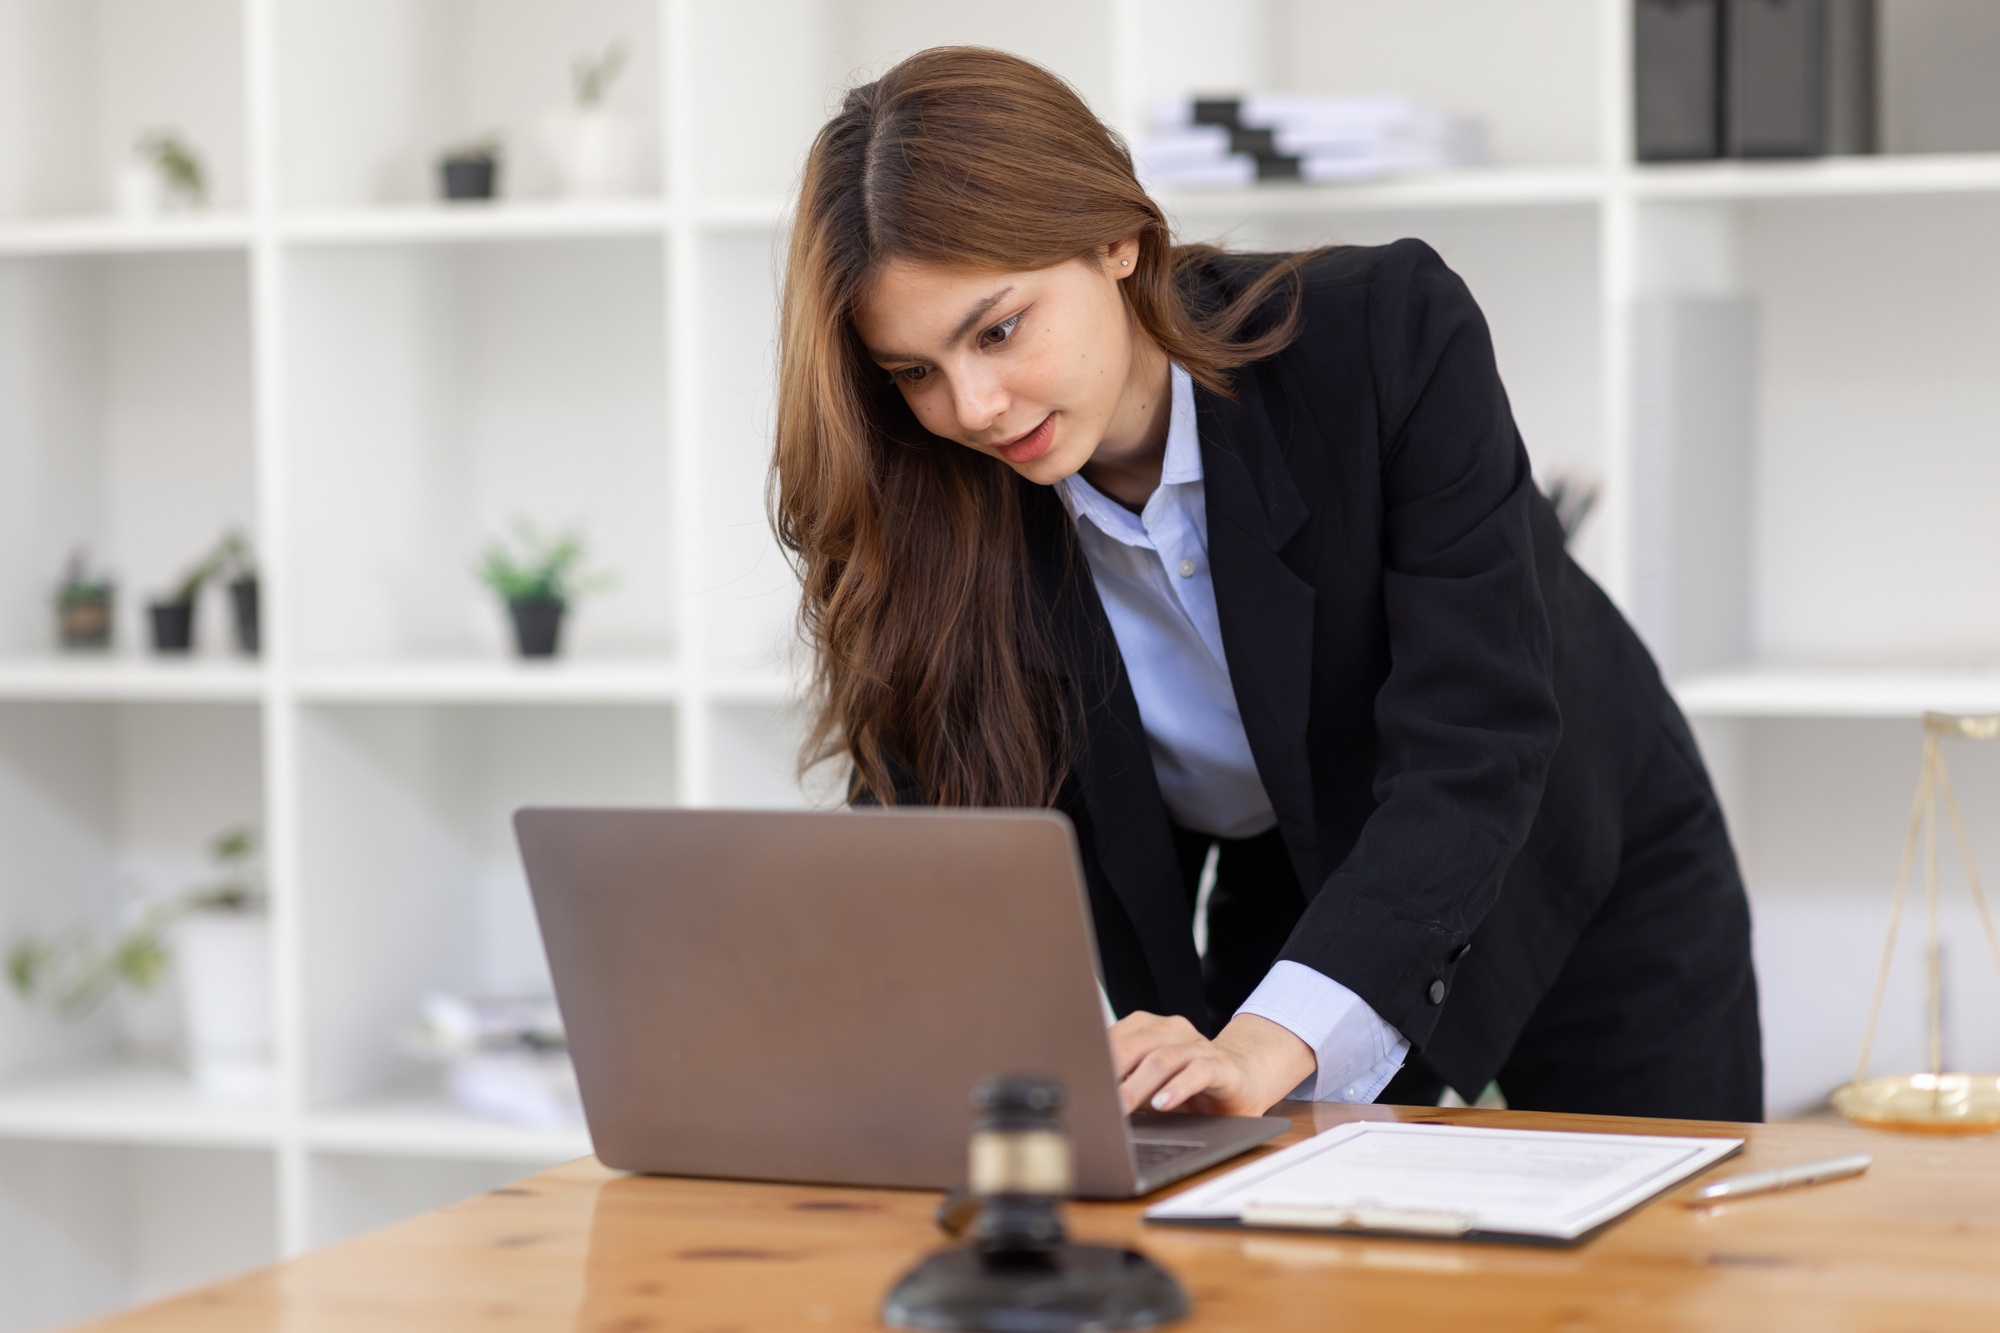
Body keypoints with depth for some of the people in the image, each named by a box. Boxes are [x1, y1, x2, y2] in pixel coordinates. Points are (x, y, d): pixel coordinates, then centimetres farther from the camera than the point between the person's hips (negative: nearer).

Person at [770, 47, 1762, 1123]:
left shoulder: (1388, 336, -31)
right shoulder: (945, 518, -20)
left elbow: (1473, 750, -36)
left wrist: (1271, 1039, -49)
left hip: (1590, 900, -2)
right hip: (1289, 905, 2)